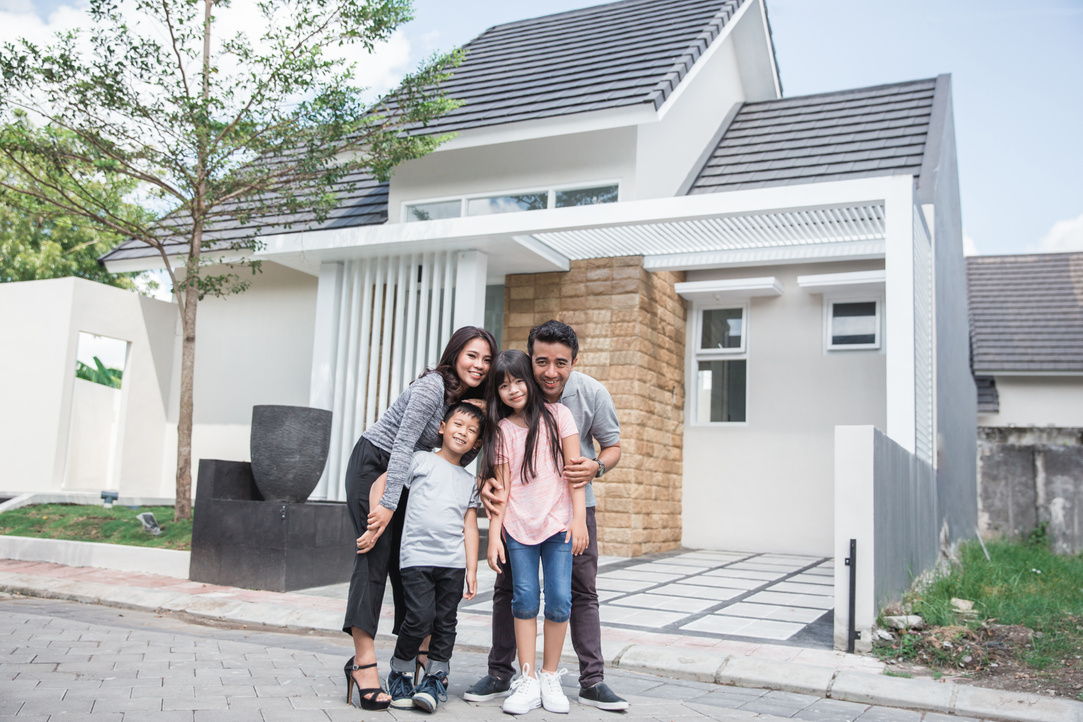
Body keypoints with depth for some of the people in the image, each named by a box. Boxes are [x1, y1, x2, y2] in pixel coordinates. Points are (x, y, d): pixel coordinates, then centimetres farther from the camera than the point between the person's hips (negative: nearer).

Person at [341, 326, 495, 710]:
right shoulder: (432, 387, -23)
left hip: (406, 473, 7)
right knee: (374, 554, -14)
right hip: (373, 465, -7)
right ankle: (364, 661, -16)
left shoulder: (469, 398, 1)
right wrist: (388, 504, -30)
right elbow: (403, 445, -27)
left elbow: (463, 454, 6)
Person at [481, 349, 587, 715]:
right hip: (518, 526, 1)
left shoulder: (556, 415, 1)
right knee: (525, 599, -2)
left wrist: (579, 519, -7)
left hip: (558, 522, -1)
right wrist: (494, 533, -2)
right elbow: (500, 486, 4)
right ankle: (528, 682, 7)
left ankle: (550, 678, 12)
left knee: (559, 600, -4)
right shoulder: (501, 431, 5)